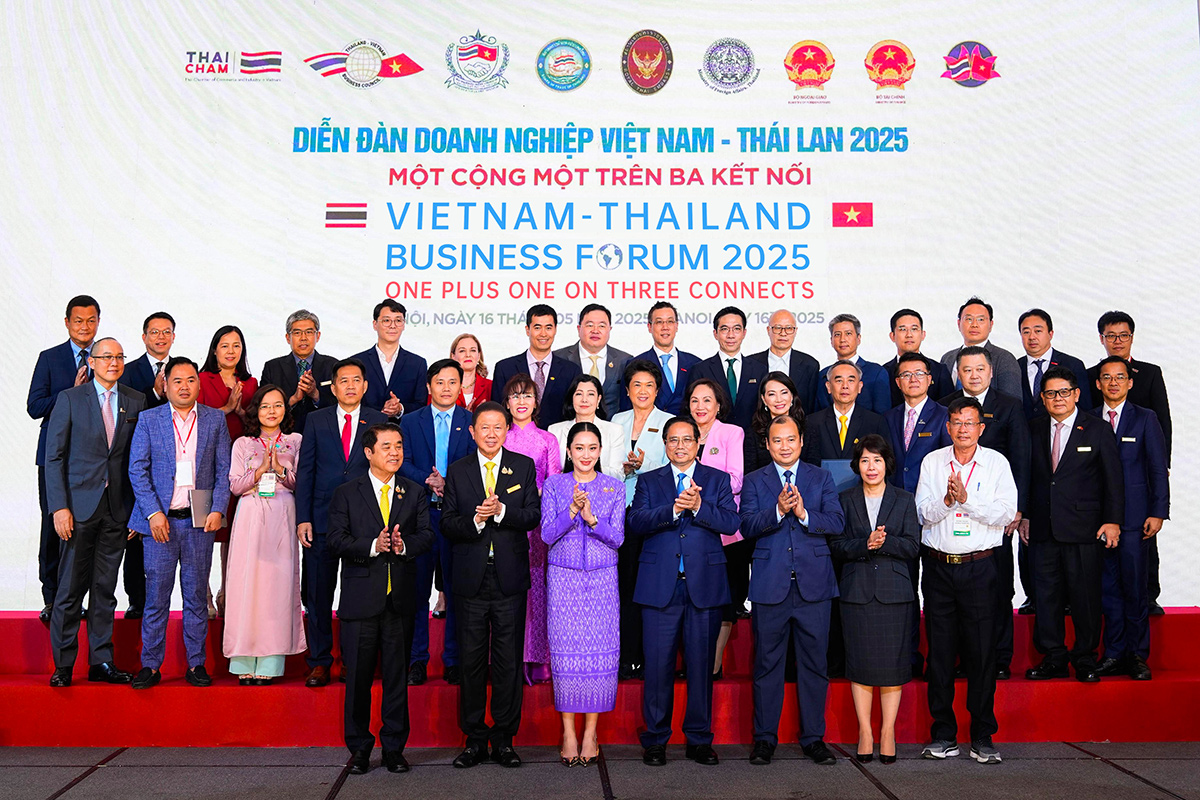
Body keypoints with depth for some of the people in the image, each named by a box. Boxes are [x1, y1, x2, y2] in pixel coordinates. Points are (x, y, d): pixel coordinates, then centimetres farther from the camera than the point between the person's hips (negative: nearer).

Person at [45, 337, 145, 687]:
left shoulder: (136, 402, 7)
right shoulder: (70, 399, 1)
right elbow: (54, 456, -2)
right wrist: (59, 507, -9)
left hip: (118, 508, 2)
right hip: (79, 504, -2)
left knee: (106, 587, 9)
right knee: (70, 586, 1)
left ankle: (101, 661, 17)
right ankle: (63, 664, 12)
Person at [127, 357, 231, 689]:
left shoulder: (215, 419, 7)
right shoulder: (148, 419, 4)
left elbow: (224, 469, 6)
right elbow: (137, 469, 1)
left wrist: (218, 510, -6)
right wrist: (153, 513, -9)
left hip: (199, 521, 1)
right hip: (160, 520, -1)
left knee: (196, 595, 7)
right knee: (156, 595, 1)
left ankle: (196, 664, 15)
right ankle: (150, 665, 11)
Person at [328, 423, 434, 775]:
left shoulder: (415, 493, 10)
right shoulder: (346, 493, 3)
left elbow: (427, 536, 3)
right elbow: (336, 540, -6)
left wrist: (404, 544, -17)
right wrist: (372, 546, -20)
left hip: (400, 599, 2)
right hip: (360, 597, -2)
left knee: (397, 676, 7)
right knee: (358, 676, 5)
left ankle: (394, 747, 18)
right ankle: (359, 748, 18)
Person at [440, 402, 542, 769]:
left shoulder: (524, 466, 5)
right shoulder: (457, 471, 6)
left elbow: (533, 516, -2)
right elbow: (447, 524, 1)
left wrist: (501, 511, -18)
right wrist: (475, 521, -17)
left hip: (510, 577, 0)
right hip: (471, 578, 1)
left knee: (509, 659, 4)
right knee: (471, 659, 5)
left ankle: (504, 738, 16)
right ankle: (474, 739, 16)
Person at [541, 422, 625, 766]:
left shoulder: (614, 487, 5)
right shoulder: (554, 485, 4)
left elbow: (617, 537, -1)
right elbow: (547, 534, -4)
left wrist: (591, 518, -18)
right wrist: (572, 510, -19)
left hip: (602, 580, 1)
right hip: (563, 579, 0)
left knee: (600, 653, -1)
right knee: (565, 652, 0)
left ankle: (591, 731, 11)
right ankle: (568, 732, 12)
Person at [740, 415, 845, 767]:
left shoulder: (821, 478, 9)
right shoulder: (754, 481, 7)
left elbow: (837, 523, -2)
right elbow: (747, 527, -6)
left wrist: (803, 513, -17)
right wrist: (778, 511, -22)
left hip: (813, 583, 1)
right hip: (770, 585, 0)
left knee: (814, 664, 5)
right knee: (767, 664, 6)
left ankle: (813, 737, 17)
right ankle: (765, 738, 17)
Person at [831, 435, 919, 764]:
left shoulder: (904, 500, 8)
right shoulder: (845, 500, 9)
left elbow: (913, 546, 0)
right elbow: (837, 544, -1)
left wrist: (884, 542, -16)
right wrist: (866, 545, -17)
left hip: (894, 590, 0)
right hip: (857, 590, 0)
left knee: (893, 662, -1)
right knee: (860, 663, 1)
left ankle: (888, 731, 10)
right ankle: (865, 731, 10)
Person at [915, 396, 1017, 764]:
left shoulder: (996, 463, 4)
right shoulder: (932, 462, 7)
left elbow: (1006, 513, -6)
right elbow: (924, 513, 1)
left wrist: (966, 499, -16)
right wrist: (947, 500, -17)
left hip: (979, 567, -1)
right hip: (938, 565, 1)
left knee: (981, 651, 0)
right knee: (940, 651, 4)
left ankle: (982, 737, 11)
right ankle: (943, 735, 14)